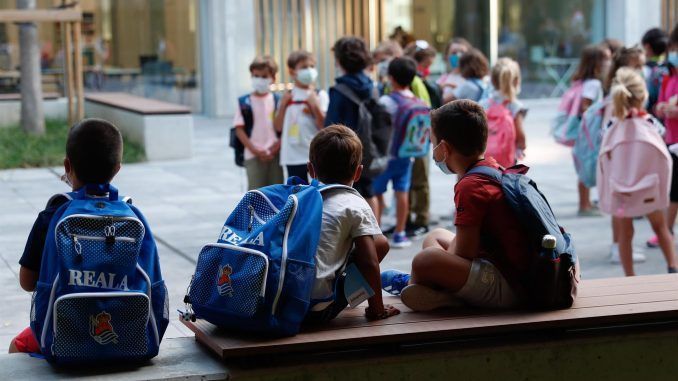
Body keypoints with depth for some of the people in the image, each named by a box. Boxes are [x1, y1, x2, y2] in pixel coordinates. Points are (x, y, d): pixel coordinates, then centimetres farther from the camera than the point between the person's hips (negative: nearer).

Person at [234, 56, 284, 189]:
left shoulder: (278, 101, 3)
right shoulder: (244, 102, -1)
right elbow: (239, 129, -2)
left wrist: (277, 146, -11)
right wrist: (256, 151, -10)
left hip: (275, 155, 2)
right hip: (253, 156, -2)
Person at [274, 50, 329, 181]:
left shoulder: (319, 95, -2)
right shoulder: (287, 97, 8)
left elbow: (324, 125, -9)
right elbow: (278, 127, 6)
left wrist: (315, 105, -18)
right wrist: (283, 105, -3)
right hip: (293, 157, 3)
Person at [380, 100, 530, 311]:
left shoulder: (470, 187, -19)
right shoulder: (493, 167, 11)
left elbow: (462, 255, -19)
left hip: (508, 290, -11)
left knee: (424, 260, -26)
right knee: (434, 237, 28)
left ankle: (413, 283, 6)